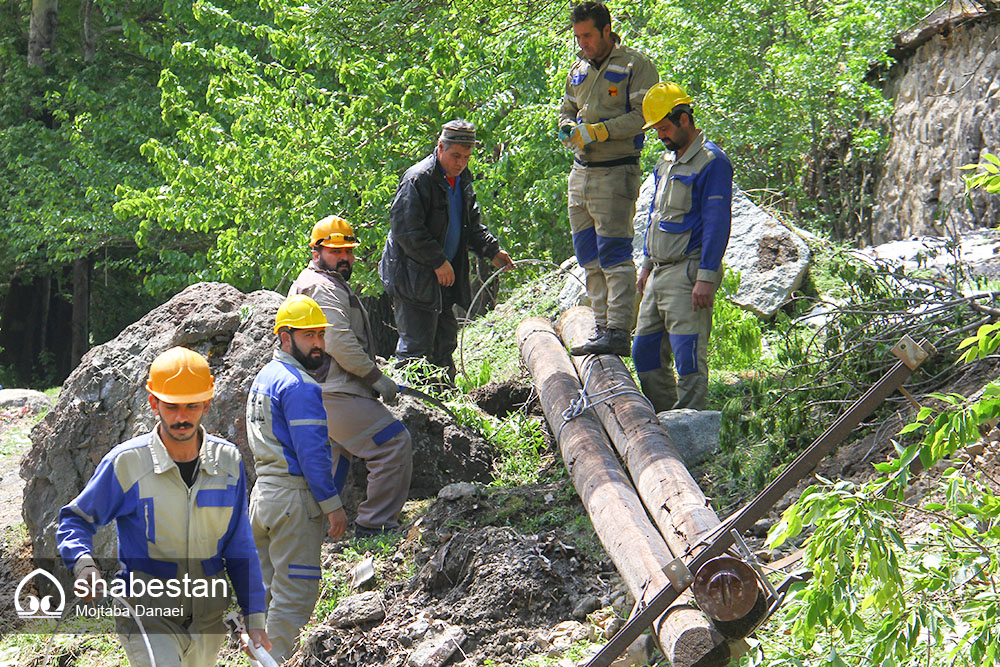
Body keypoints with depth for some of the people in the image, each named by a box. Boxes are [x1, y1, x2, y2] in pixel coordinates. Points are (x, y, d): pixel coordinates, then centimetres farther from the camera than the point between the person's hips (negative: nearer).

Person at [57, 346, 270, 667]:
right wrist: (84, 565, -16)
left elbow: (239, 547, 9)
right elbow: (75, 519, 4)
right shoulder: (125, 463, -9)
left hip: (208, 617, 4)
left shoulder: (228, 460, 2)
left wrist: (254, 617, 7)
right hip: (145, 615, -4)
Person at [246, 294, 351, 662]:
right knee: (296, 593, -6)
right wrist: (333, 504, -16)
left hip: (263, 494, 10)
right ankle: (280, 660, -6)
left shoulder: (264, 377, 16)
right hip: (294, 498, -10)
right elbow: (312, 451, -20)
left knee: (269, 588, 14)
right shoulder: (299, 386, -15)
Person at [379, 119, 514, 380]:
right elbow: (406, 230, -23)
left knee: (445, 337, 14)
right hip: (413, 276, -9)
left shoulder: (463, 179, 10)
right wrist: (438, 262, -22)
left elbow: (472, 225, 22)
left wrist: (493, 251, 7)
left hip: (445, 276, 9)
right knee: (417, 343, -8)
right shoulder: (418, 179, -18)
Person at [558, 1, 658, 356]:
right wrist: (568, 128, 1)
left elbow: (643, 115, -13)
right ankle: (602, 326, 14)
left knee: (614, 254, -11)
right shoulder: (578, 69, 16)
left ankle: (619, 332, -11)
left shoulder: (636, 66, -6)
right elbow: (566, 111, 24)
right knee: (590, 259, 8)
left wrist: (598, 132, -19)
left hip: (616, 172, -8)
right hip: (581, 172, 8)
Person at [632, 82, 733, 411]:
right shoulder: (666, 161, 17)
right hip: (660, 272, 10)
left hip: (688, 273, -10)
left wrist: (706, 277, -22)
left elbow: (717, 223, -17)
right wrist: (647, 264, 22)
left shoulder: (711, 162, -11)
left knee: (688, 356, -11)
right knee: (645, 352, 11)